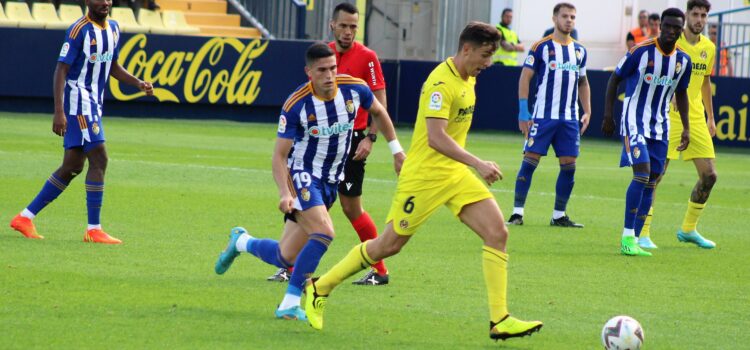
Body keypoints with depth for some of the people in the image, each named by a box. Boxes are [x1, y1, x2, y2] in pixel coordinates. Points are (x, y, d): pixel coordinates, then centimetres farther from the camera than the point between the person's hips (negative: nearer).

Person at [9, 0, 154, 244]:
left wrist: (138, 83, 8)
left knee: (72, 167, 9)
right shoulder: (79, 30, -13)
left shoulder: (113, 29, 12)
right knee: (99, 158, -14)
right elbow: (61, 69, -16)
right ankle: (94, 230, -10)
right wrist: (59, 111, -23)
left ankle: (26, 217, 17)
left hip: (95, 105, 9)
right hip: (78, 101, -9)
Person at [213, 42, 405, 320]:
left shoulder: (355, 89, -9)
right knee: (324, 232, -30)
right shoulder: (296, 105, -19)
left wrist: (396, 149, 15)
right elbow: (279, 155, -15)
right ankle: (291, 303, -19)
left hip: (331, 181, 5)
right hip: (302, 175, -5)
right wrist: (285, 193, -29)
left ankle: (241, 242, 37)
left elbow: (378, 112, 14)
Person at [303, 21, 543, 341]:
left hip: (455, 175, 8)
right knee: (389, 245, 1)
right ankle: (320, 288, 20)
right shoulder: (441, 82, -21)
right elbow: (436, 138, -31)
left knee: (497, 233, -8)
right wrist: (478, 164, -36)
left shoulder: (468, 78, 8)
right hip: (424, 176, -8)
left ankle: (499, 320, -7)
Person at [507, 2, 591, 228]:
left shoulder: (580, 51, 13)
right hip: (543, 115, -5)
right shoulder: (541, 47, -3)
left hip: (569, 119, 5)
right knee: (530, 160, -7)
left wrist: (587, 112, 12)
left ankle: (559, 215, 11)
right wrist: (523, 111, -12)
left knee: (569, 165, 2)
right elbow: (525, 77, -5)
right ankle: (517, 212, -2)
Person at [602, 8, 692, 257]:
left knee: (651, 181, 4)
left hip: (660, 126, 6)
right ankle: (627, 237, -16)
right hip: (635, 121, -6)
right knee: (642, 173, -19)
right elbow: (615, 79, -3)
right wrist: (608, 116, -6)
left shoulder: (683, 60, 3)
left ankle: (633, 240, 10)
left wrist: (686, 128, 14)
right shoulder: (641, 51, -12)